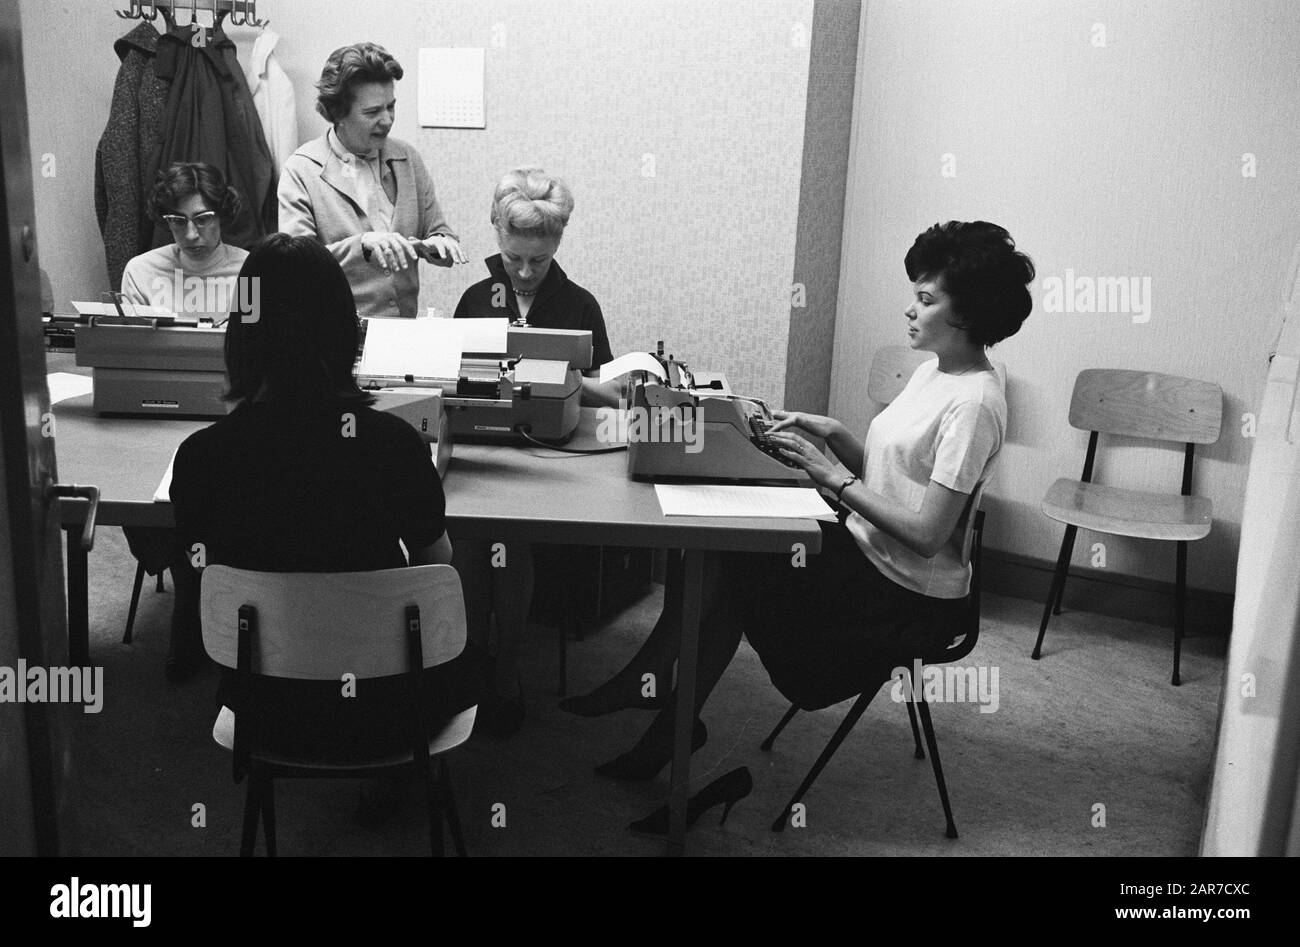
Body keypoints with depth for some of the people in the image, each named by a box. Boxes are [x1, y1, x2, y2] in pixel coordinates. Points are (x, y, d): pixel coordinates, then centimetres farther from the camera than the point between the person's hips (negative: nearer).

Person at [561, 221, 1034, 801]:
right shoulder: (932, 372, 9)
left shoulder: (973, 401, -20)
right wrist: (831, 434, -3)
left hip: (908, 594, -8)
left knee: (727, 570, -12)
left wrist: (833, 476, -20)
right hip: (865, 549, 8)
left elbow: (926, 533, -23)